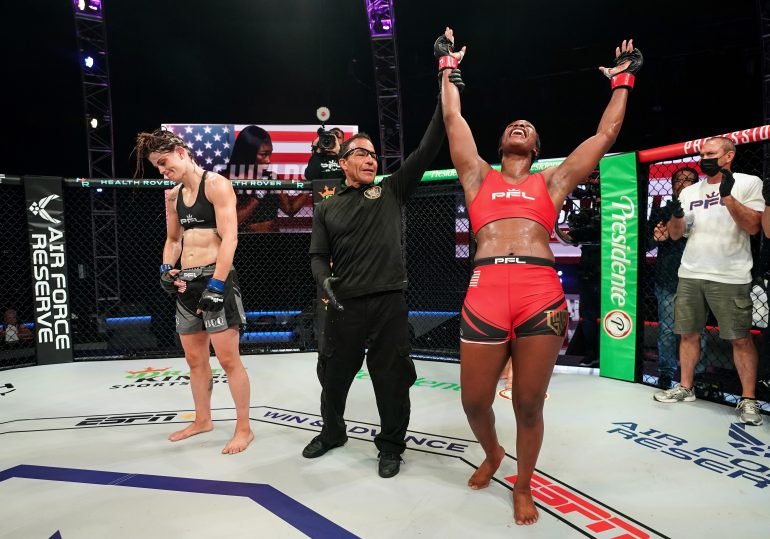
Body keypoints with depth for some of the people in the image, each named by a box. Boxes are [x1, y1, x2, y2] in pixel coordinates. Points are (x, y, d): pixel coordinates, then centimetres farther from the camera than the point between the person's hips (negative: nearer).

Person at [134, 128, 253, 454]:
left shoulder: (216, 184, -8)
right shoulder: (173, 195, 14)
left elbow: (229, 237, -16)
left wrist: (216, 286, -20)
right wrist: (166, 270, 5)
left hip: (215, 278, -8)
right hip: (186, 281, 8)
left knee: (228, 358, -4)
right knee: (194, 359, 15)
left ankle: (244, 428, 9)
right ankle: (202, 420, 32)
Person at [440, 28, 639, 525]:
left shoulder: (552, 181, 21)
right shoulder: (479, 176, 21)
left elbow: (606, 133, 27)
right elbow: (453, 118, 24)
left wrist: (623, 79, 36)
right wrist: (448, 65, 35)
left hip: (542, 293, 0)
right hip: (485, 292, 0)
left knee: (529, 405, 7)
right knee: (475, 402, 8)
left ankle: (524, 488, 32)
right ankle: (492, 454, 41)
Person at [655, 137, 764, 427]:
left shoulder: (749, 183, 1)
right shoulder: (689, 191, 12)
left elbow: (753, 226, -9)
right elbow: (675, 234, 12)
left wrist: (727, 196, -19)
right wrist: (676, 215, -9)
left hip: (730, 278, -4)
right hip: (689, 275, 4)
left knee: (740, 338, 1)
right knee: (688, 334, 10)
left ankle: (748, 399, 12)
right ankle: (685, 388, 22)